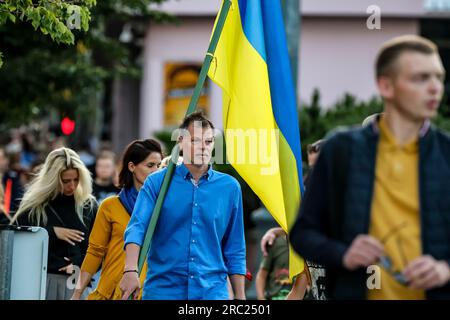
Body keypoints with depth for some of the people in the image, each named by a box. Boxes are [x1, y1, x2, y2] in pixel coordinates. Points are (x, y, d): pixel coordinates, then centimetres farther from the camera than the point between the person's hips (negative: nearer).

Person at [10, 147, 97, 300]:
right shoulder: (34, 203, 5)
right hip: (40, 279, -1)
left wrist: (79, 266, -9)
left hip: (75, 283, 1)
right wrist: (52, 232, -8)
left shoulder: (89, 205, 7)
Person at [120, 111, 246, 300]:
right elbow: (137, 227, -11)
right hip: (162, 289, -1)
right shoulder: (157, 182, 2)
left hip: (212, 291, 1)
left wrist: (240, 297, 8)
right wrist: (131, 270, -27)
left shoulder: (229, 187, 7)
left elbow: (235, 250, 11)